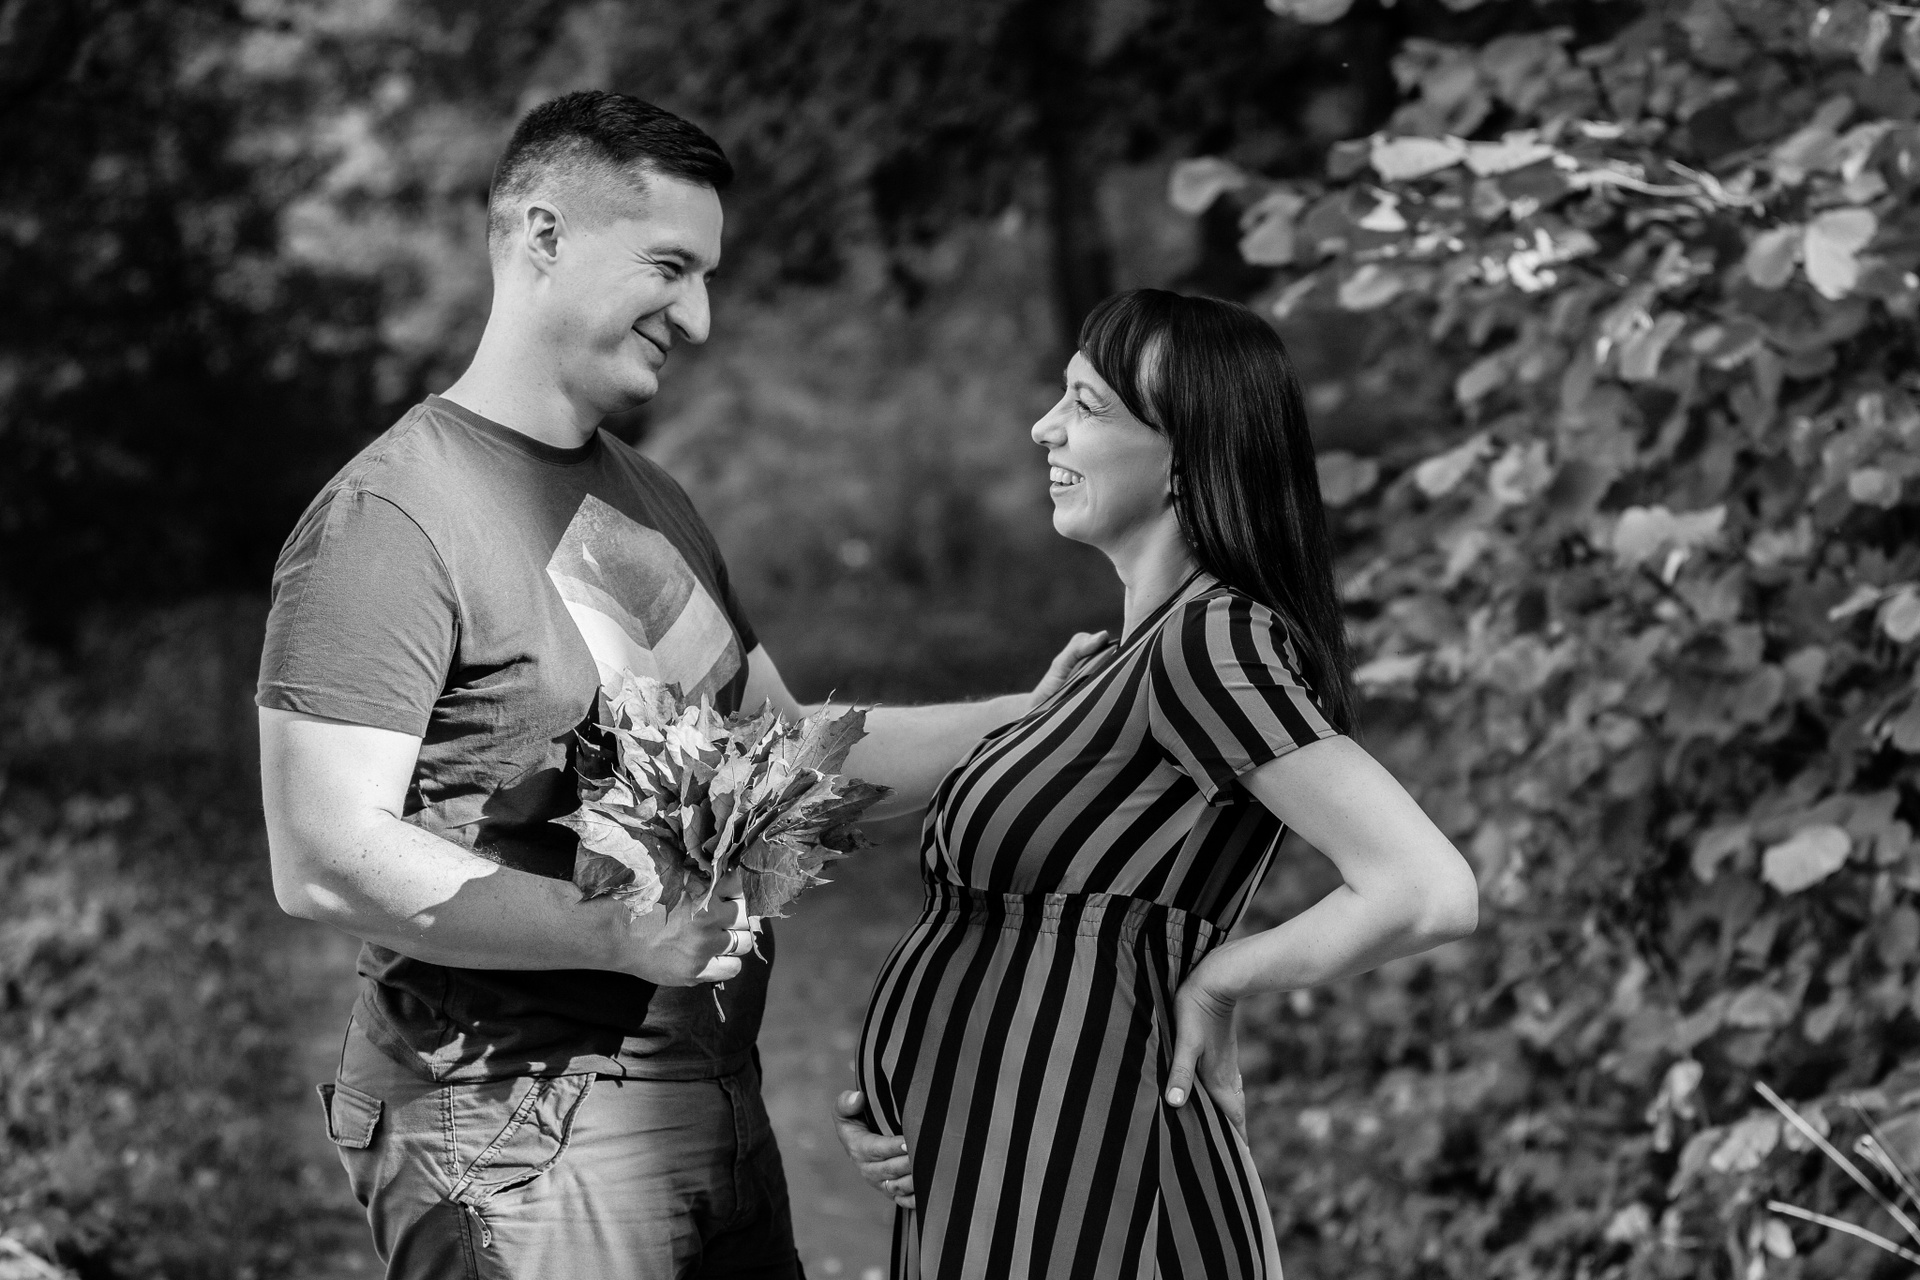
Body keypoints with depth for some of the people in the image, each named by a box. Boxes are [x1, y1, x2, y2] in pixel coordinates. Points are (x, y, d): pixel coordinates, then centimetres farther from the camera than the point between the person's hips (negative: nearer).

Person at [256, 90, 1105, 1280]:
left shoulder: (655, 506, 15)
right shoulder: (387, 523, -13)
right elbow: (325, 862, -19)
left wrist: (1029, 719, 10)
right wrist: (620, 933, -24)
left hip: (717, 1100, 8)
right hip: (517, 1133, -8)